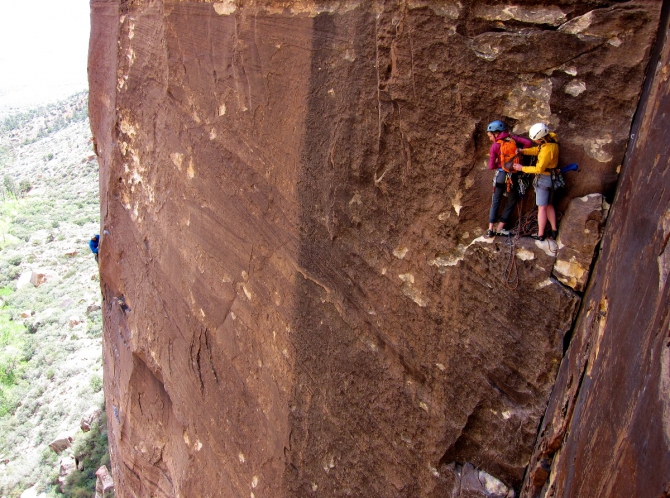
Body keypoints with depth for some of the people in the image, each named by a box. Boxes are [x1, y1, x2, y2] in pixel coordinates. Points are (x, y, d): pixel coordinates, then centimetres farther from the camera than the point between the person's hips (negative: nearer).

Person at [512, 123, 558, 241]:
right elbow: (537, 150, 8)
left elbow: (539, 169, -22)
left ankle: (540, 235, 10)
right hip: (550, 178, 10)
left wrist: (522, 168, -14)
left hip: (544, 178, -9)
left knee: (542, 207, 1)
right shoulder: (551, 138, -2)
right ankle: (554, 230, 25)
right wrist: (523, 151, -7)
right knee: (549, 205, 19)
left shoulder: (547, 150, -29)